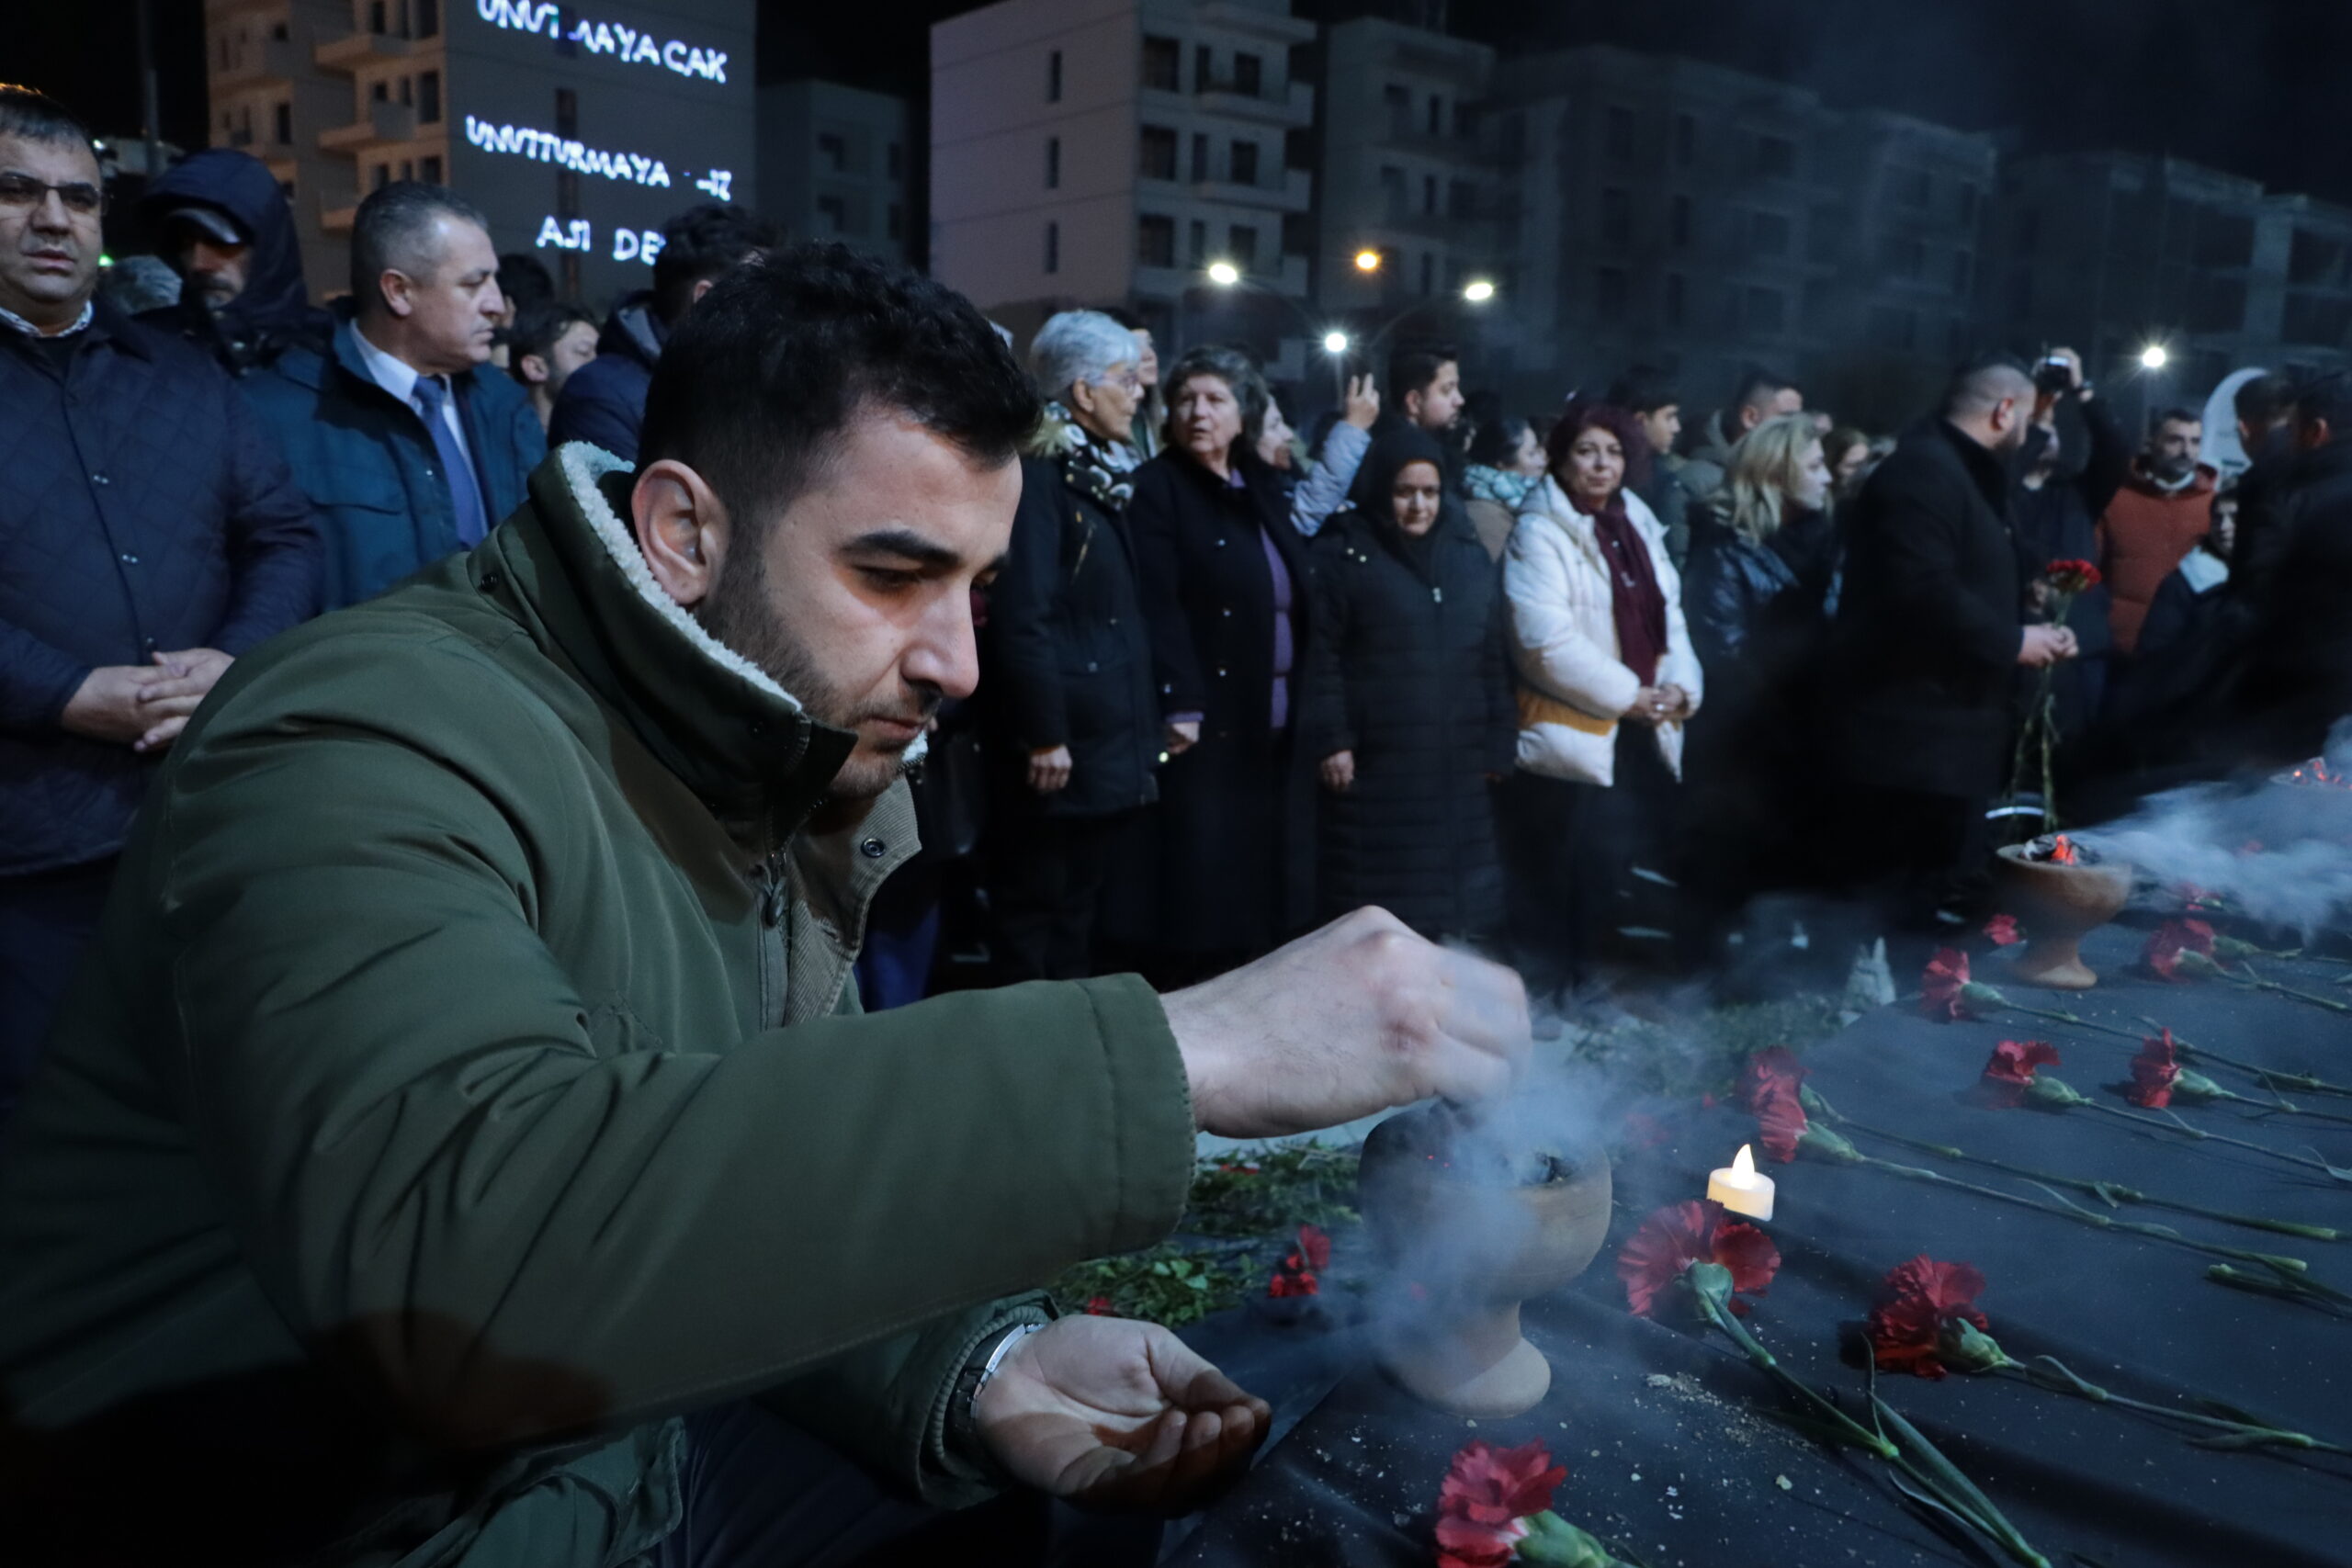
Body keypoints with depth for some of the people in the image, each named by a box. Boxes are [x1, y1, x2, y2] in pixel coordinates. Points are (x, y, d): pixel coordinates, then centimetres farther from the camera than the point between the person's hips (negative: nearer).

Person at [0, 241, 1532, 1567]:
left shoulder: (798, 770, 1)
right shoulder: (380, 745, -24)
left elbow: (770, 1198, 2)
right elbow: (450, 1240, -42)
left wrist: (970, 1365, -17)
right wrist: (1170, 1055, -42)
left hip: (629, 1435, 7)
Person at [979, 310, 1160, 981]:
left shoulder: (1102, 475, 14)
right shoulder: (1037, 475, -15)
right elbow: (1021, 616, -21)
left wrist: (1150, 719, 15)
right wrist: (1043, 736, -21)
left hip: (1106, 743, 10)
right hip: (1058, 746, -9)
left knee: (1079, 911, 18)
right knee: (1032, 914, 2)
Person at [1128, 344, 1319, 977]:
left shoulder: (1262, 486, 15)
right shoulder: (1156, 487, -3)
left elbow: (1301, 598, 14)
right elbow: (1158, 606, -13)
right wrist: (1179, 706, -22)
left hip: (1278, 723, 6)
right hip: (1209, 722, -6)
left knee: (1266, 878, 9)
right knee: (1204, 885, -4)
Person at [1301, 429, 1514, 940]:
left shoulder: (1472, 557, 14)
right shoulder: (1342, 553, 0)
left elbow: (1495, 659, 14)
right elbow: (1321, 657, -5)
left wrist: (1499, 746, 9)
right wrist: (1330, 741, -12)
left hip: (1459, 769, 4)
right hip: (1375, 767, -4)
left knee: (1455, 906, 9)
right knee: (1377, 908, 0)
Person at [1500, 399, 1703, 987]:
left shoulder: (1639, 525, 16)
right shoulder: (1540, 533, -7)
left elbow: (1668, 616, 14)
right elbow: (1547, 640, -18)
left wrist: (1681, 685, -4)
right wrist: (1626, 695, -14)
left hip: (1645, 734, 7)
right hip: (1575, 738, -7)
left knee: (1637, 887, 11)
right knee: (1568, 892, -3)